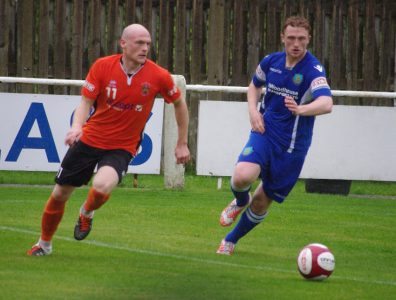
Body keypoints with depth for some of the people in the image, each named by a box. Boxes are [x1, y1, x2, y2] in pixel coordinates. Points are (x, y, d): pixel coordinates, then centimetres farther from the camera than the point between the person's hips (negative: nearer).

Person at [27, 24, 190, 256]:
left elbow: (179, 103, 6)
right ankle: (44, 244, 34)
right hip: (90, 139, 2)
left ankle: (87, 213, 6)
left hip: (122, 147, -1)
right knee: (60, 194, 7)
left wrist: (182, 144, 10)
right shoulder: (103, 66, -11)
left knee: (102, 186, -31)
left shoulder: (158, 76, -11)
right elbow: (86, 102, -7)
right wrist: (77, 126, -28)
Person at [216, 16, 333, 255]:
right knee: (242, 176, -26)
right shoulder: (271, 62, -1)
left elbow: (326, 104, -36)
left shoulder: (313, 70, -18)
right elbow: (255, 85, 21)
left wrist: (300, 109, -56)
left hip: (292, 146, -2)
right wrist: (253, 110, 1)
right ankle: (240, 202, 11)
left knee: (262, 202, 7)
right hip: (265, 132, 2)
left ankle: (231, 240, 33)